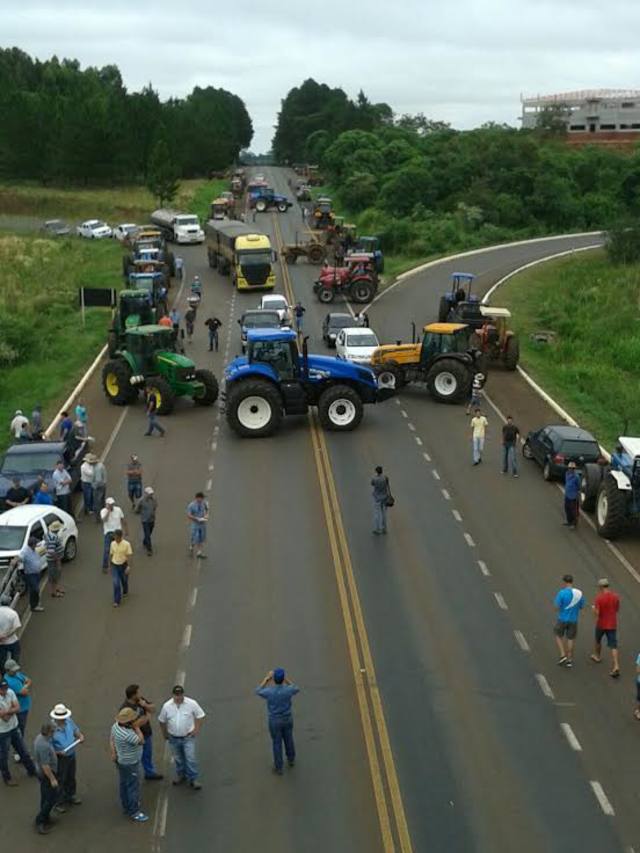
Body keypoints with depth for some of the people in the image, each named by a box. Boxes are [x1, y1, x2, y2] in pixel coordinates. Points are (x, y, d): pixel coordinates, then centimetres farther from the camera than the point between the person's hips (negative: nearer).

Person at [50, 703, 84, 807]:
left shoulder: (69, 720, -10)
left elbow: (75, 730, 10)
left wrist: (80, 735, -10)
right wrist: (58, 752, -33)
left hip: (71, 755, 6)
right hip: (60, 758, -6)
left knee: (71, 778, 25)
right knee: (61, 781, 10)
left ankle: (71, 796, 47)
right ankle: (59, 802, 30)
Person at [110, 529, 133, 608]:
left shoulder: (127, 544, -16)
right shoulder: (112, 544, -5)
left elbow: (129, 556, -16)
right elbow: (111, 554, 6)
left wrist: (129, 566, -22)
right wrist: (110, 564, 12)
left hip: (123, 565, -1)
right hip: (115, 565, 1)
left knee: (124, 580, 19)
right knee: (116, 583, -8)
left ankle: (125, 592, 50)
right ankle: (116, 601, -3)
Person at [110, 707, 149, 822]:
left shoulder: (116, 726, -10)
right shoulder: (128, 734, -37)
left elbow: (111, 739, 3)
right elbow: (141, 741, -24)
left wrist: (113, 753, 3)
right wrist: (137, 728, -21)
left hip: (121, 761, 9)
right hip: (130, 764, -9)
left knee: (124, 784, 23)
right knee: (133, 787, 5)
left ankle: (126, 806, 40)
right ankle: (134, 812, 16)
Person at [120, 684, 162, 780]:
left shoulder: (140, 700, -8)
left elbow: (153, 708, 0)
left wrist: (146, 705, -23)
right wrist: (148, 716, -20)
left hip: (147, 733, 8)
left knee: (148, 755, 28)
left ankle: (150, 773, 50)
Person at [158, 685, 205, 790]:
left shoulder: (192, 704, -17)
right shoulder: (167, 706, -12)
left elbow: (200, 716, -5)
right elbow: (162, 720, 3)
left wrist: (197, 729, -8)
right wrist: (164, 733, 10)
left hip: (188, 737, -2)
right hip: (173, 738, 2)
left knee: (191, 758, -4)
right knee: (178, 758, 18)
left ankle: (193, 779, 8)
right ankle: (181, 775, 38)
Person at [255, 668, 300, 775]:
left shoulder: (269, 692, -30)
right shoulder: (288, 690, -27)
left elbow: (258, 691, -4)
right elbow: (297, 689, 1)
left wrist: (267, 678, 0)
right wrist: (286, 679, 2)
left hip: (275, 721, -2)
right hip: (287, 719, 2)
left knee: (277, 743, 18)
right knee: (288, 739, 28)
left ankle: (279, 767, 34)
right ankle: (291, 759, 51)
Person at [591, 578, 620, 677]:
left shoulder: (598, 598, -18)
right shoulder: (615, 596, -5)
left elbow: (596, 614, -19)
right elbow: (617, 609, 9)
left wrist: (593, 608, 1)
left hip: (601, 624, -2)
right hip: (612, 625, 2)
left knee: (598, 640, 26)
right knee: (613, 646, 1)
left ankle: (597, 656, 48)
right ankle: (616, 667, -12)